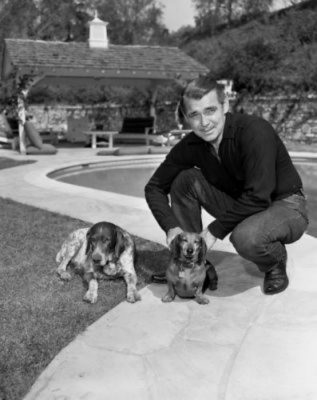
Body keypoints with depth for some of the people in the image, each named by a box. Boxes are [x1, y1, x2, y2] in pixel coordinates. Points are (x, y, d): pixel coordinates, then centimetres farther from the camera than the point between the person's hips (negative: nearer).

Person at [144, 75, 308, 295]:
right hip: (240, 204, 5)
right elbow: (155, 187, -3)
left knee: (246, 237, -37)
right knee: (185, 179, -13)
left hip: (285, 207, -5)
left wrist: (215, 230, -25)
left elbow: (258, 198, -33)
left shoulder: (255, 131, -28)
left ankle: (276, 264, 0)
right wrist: (171, 226, -18)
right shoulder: (191, 145, -11)